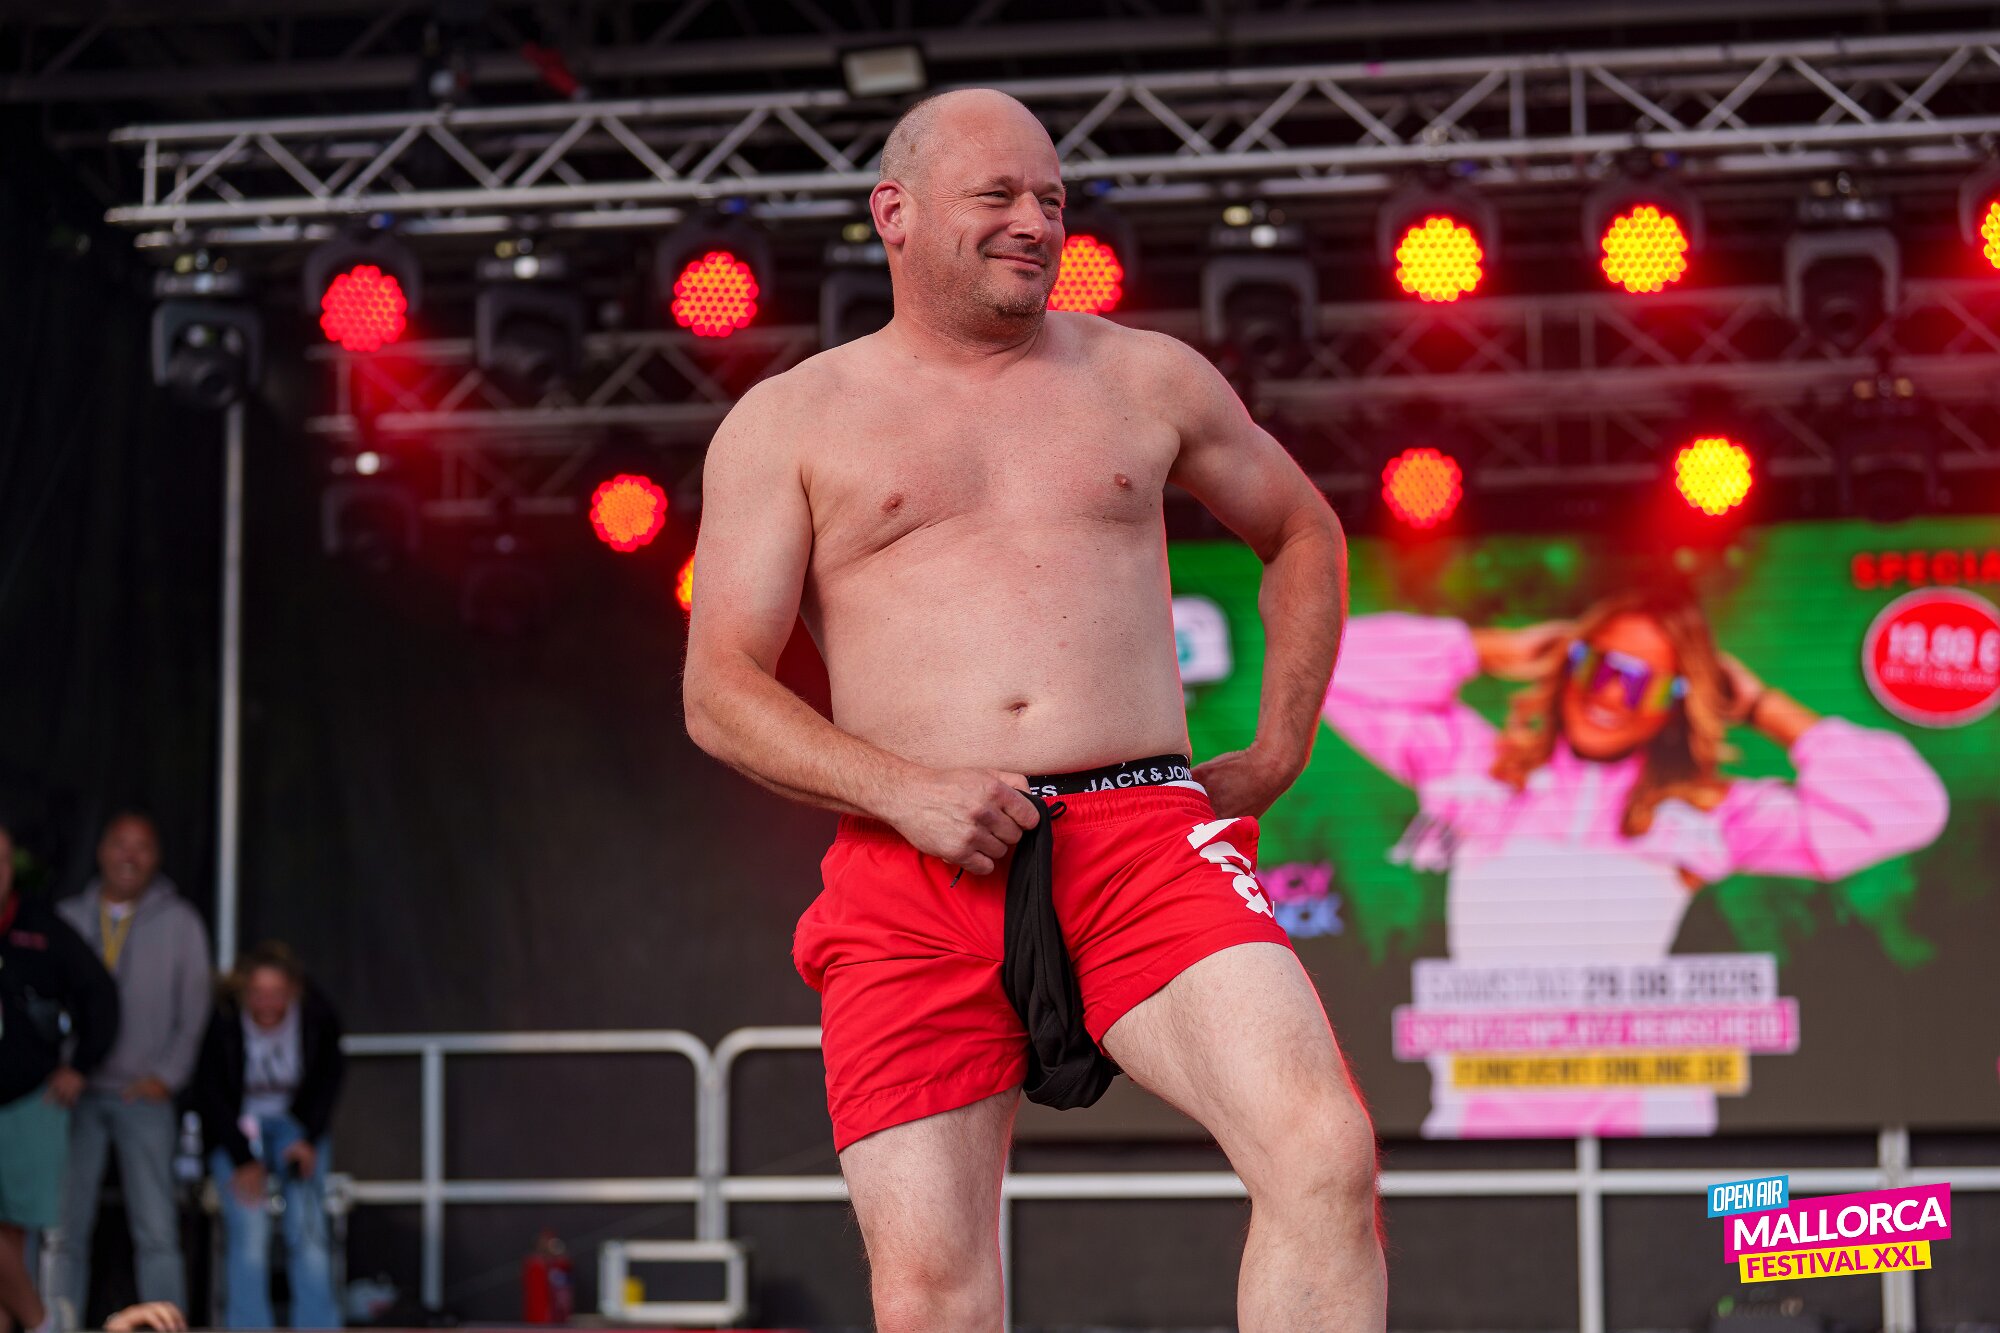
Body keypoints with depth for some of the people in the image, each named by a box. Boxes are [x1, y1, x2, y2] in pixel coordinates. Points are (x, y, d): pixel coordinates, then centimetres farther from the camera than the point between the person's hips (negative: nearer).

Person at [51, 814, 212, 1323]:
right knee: (64, 1228, -1)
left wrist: (167, 1075, -5)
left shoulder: (179, 922, 8)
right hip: (75, 1092, 1)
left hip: (143, 1095, -1)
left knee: (157, 1232, -6)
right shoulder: (68, 918, 11)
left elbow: (194, 1008, 7)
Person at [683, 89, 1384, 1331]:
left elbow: (1306, 535, 33)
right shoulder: (791, 421, 12)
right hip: (913, 876, -1)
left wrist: (1278, 754, 19)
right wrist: (906, 793, -11)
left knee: (1326, 1155, -23)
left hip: (1147, 837, 1)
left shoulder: (1146, 378, 18)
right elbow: (720, 691, 5)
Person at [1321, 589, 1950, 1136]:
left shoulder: (1706, 814, 15)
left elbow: (1903, 808, 12)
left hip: (1639, 1114, 0)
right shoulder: (1478, 767, 17)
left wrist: (1765, 709, 17)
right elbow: (1341, 668, 16)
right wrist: (1495, 652, 19)